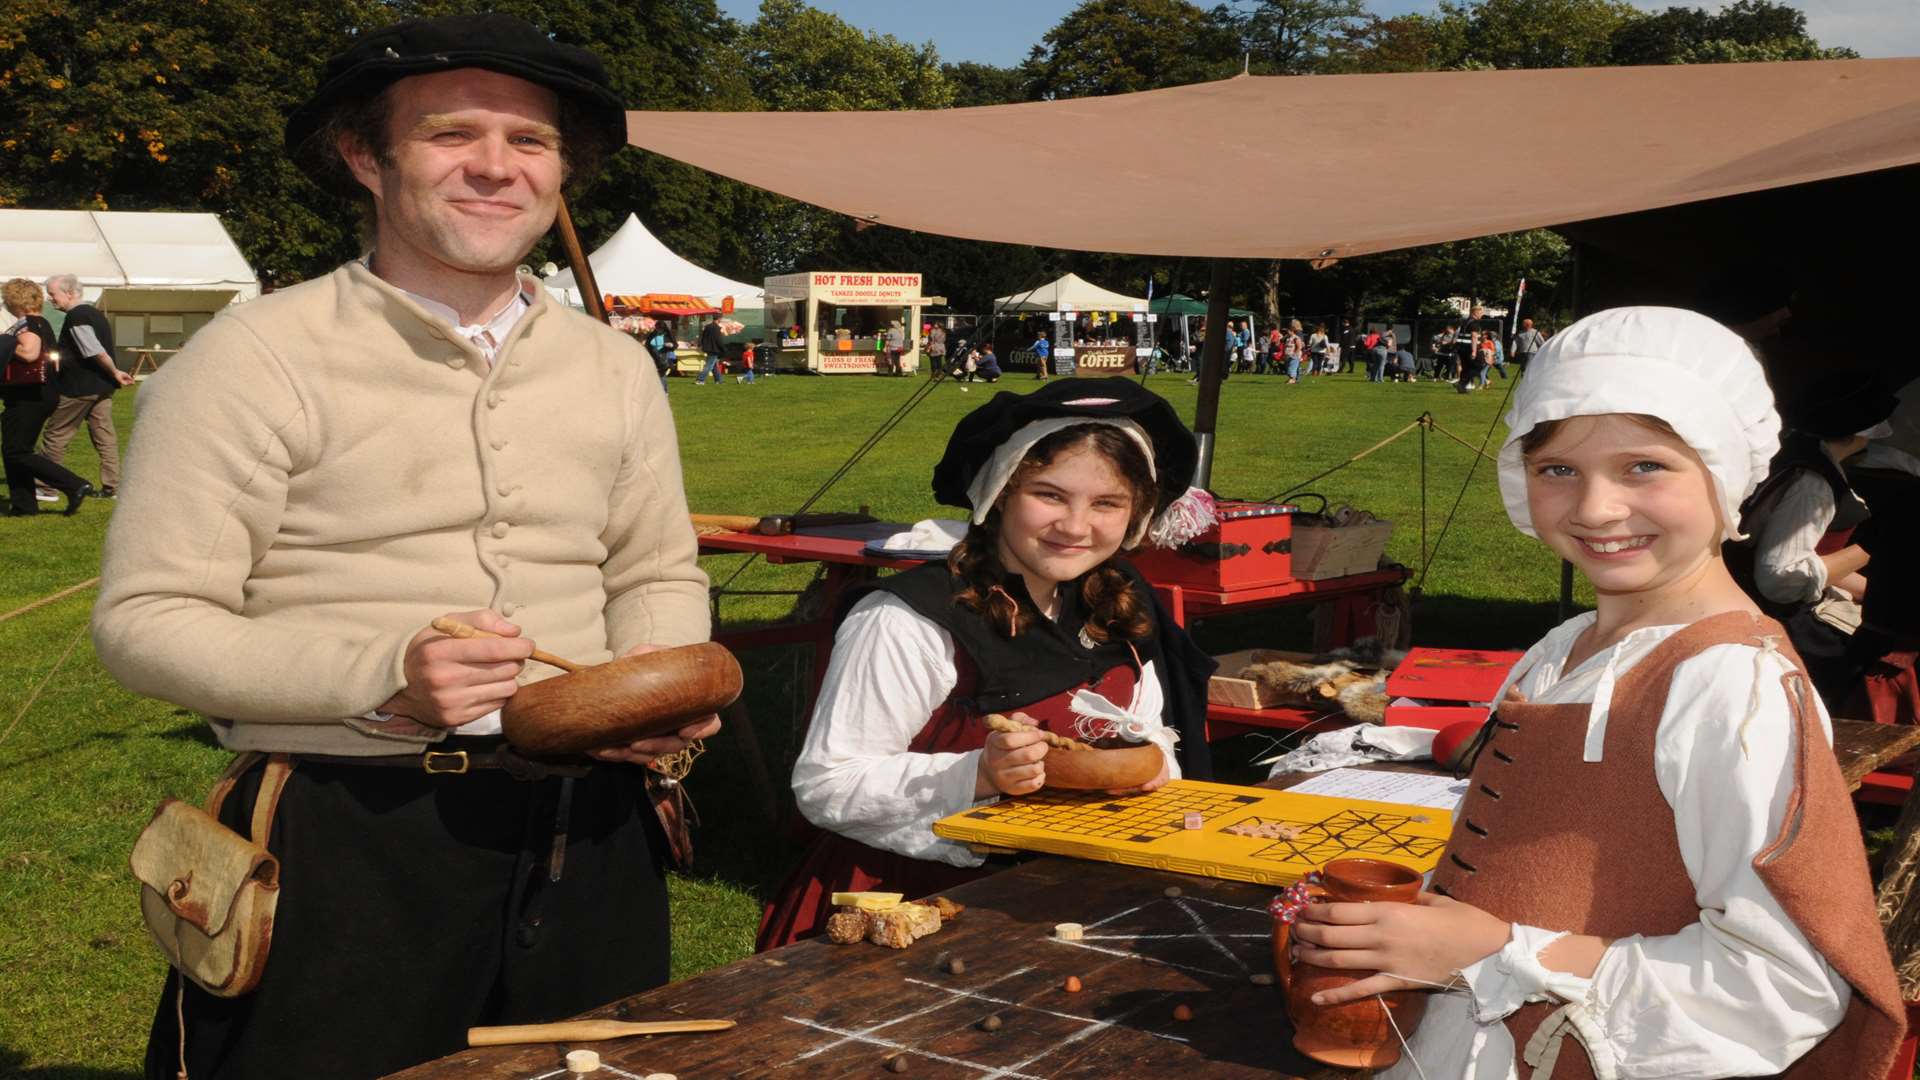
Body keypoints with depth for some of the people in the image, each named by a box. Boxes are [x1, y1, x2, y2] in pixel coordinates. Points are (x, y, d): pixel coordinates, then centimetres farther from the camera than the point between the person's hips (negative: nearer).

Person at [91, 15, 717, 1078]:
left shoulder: (615, 368, 9)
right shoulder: (259, 356, -7)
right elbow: (143, 620, -9)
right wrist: (380, 679, -23)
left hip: (586, 837, 5)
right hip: (348, 848, -5)